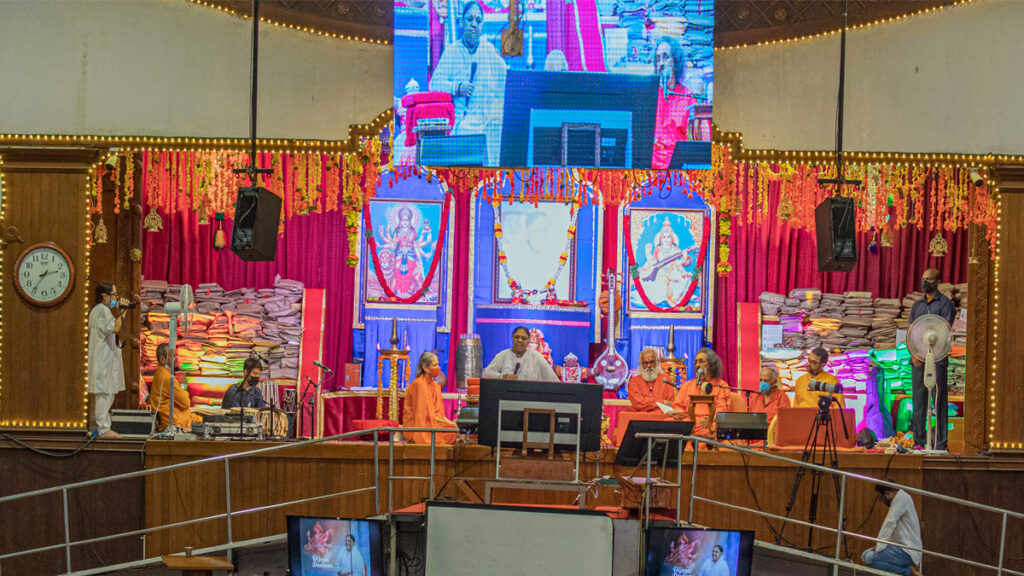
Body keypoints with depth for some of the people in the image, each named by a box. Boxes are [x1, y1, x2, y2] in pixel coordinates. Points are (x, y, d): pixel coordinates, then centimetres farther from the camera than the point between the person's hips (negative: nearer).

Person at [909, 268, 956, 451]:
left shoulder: (945, 304, -1)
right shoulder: (917, 305, 17)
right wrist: (914, 354, -2)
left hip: (937, 360, -5)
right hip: (917, 360, 6)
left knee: (939, 401, -5)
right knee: (918, 400, 7)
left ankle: (940, 443, -4)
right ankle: (918, 441, 12)